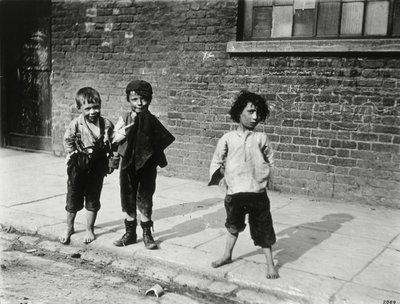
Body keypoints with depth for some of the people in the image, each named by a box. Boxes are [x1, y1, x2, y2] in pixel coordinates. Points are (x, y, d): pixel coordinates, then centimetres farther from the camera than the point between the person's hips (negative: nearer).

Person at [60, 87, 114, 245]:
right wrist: (73, 153, -5)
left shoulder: (106, 124, -7)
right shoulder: (76, 124, -11)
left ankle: (89, 229, 28)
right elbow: (67, 140, 3)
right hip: (78, 166, -1)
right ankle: (69, 228, 30)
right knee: (73, 199, 9)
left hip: (97, 166, 1)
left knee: (93, 200, 11)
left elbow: (111, 143, 2)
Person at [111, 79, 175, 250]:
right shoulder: (124, 118, -2)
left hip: (146, 164, -1)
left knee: (145, 200, 5)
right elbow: (115, 138, -10)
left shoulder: (151, 120, -1)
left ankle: (147, 234, 18)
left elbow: (163, 140, -1)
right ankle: (130, 233, 24)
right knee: (128, 199, 10)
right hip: (128, 164, 1)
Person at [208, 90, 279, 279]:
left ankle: (270, 264, 19)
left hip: (257, 192, -1)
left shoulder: (261, 138, -1)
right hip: (234, 192, 1)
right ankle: (227, 255, 41)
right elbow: (216, 161, 10)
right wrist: (221, 177, 0)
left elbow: (270, 160, 10)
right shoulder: (228, 139, 0)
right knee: (233, 226, 21)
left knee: (263, 229, 6)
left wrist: (263, 176, 0)